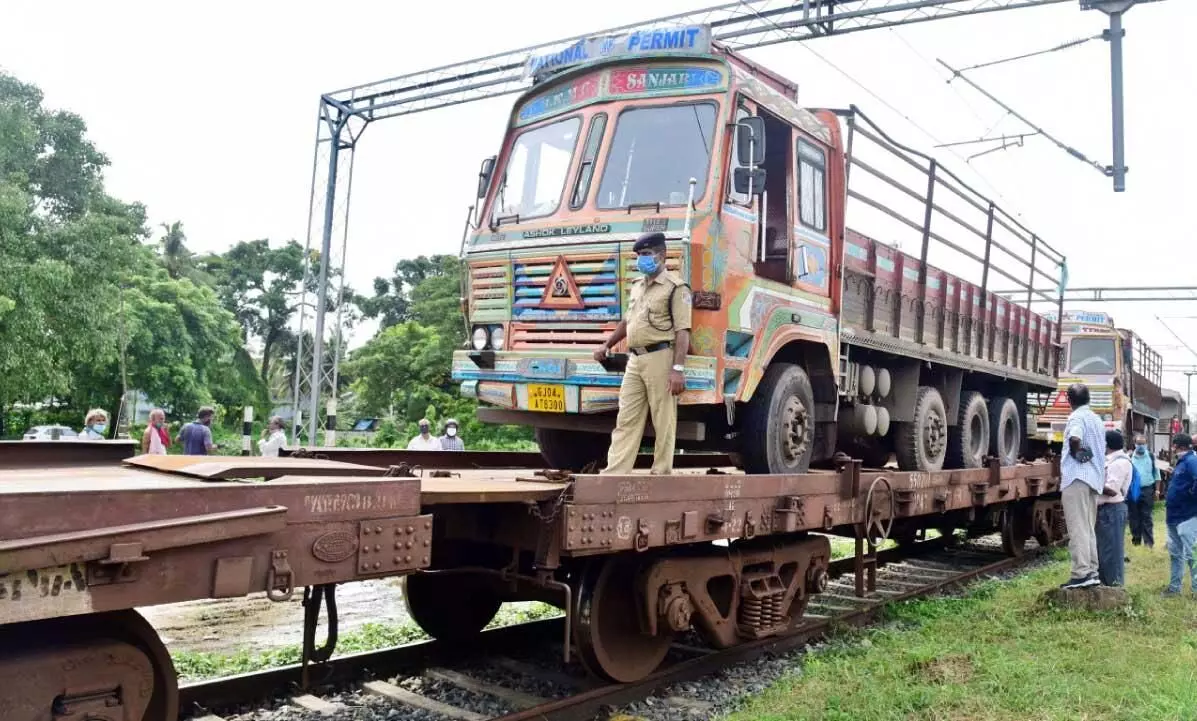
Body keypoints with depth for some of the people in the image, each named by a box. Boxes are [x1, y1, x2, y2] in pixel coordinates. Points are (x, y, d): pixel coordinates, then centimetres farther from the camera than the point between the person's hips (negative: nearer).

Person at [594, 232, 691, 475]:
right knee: (626, 420, 4)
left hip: (660, 357, -8)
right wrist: (606, 346, 26)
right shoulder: (638, 286, 20)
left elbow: (682, 332, -12)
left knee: (663, 421, -2)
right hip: (635, 359, 8)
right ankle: (614, 473, 4)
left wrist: (678, 369, -19)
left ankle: (661, 474, 4)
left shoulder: (675, 287, -6)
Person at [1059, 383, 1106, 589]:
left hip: (1077, 478, -9)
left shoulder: (1077, 417, -8)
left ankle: (1081, 574, -13)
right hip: (1094, 478, 9)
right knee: (1089, 528, 13)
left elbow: (1075, 438, -29)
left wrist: (1075, 453, -11)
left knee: (1078, 528, -9)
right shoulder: (1096, 419, 18)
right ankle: (1092, 572, 14)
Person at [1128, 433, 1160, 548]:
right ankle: (1136, 540, 17)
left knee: (1146, 516, 0)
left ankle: (1149, 541, 2)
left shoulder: (1151, 456, 3)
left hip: (1147, 490, 0)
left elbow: (1156, 473, 8)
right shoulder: (1129, 457, 0)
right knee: (1134, 516, 7)